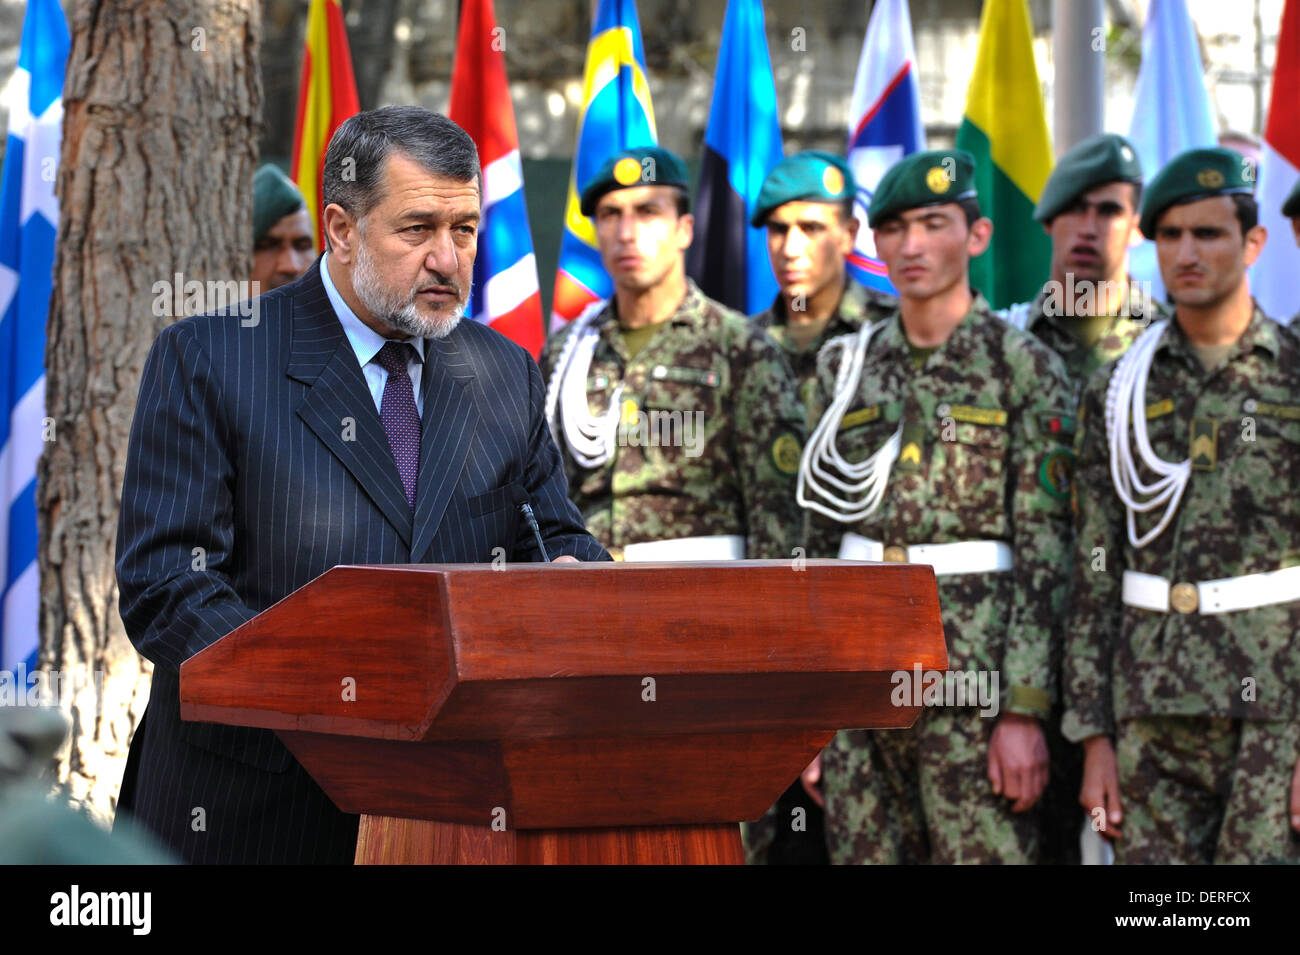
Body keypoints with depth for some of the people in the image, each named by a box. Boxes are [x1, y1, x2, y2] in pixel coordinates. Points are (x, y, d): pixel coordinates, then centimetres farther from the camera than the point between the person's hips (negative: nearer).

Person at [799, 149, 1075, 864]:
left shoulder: (1022, 367, -3)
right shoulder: (845, 365, 11)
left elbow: (1044, 550, -7)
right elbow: (819, 536, 14)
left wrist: (1025, 710, -13)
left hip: (974, 672, -4)